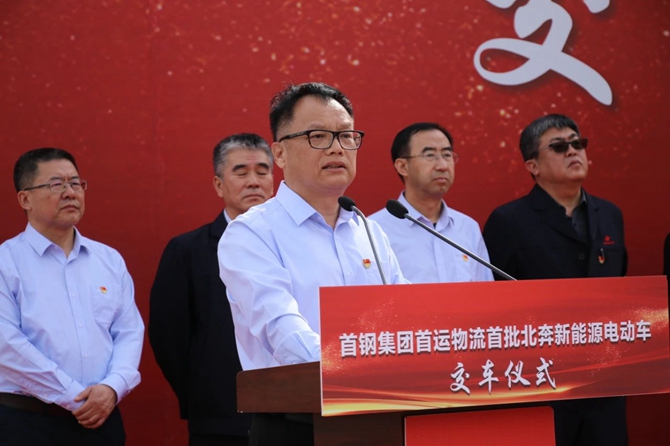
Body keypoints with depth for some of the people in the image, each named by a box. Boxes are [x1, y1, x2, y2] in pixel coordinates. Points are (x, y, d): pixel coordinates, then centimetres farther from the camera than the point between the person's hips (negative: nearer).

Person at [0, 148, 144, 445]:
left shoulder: (110, 260, 12)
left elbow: (130, 332, 8)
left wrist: (112, 388, -11)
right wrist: (75, 397, -15)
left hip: (103, 419, 4)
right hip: (29, 422, -4)